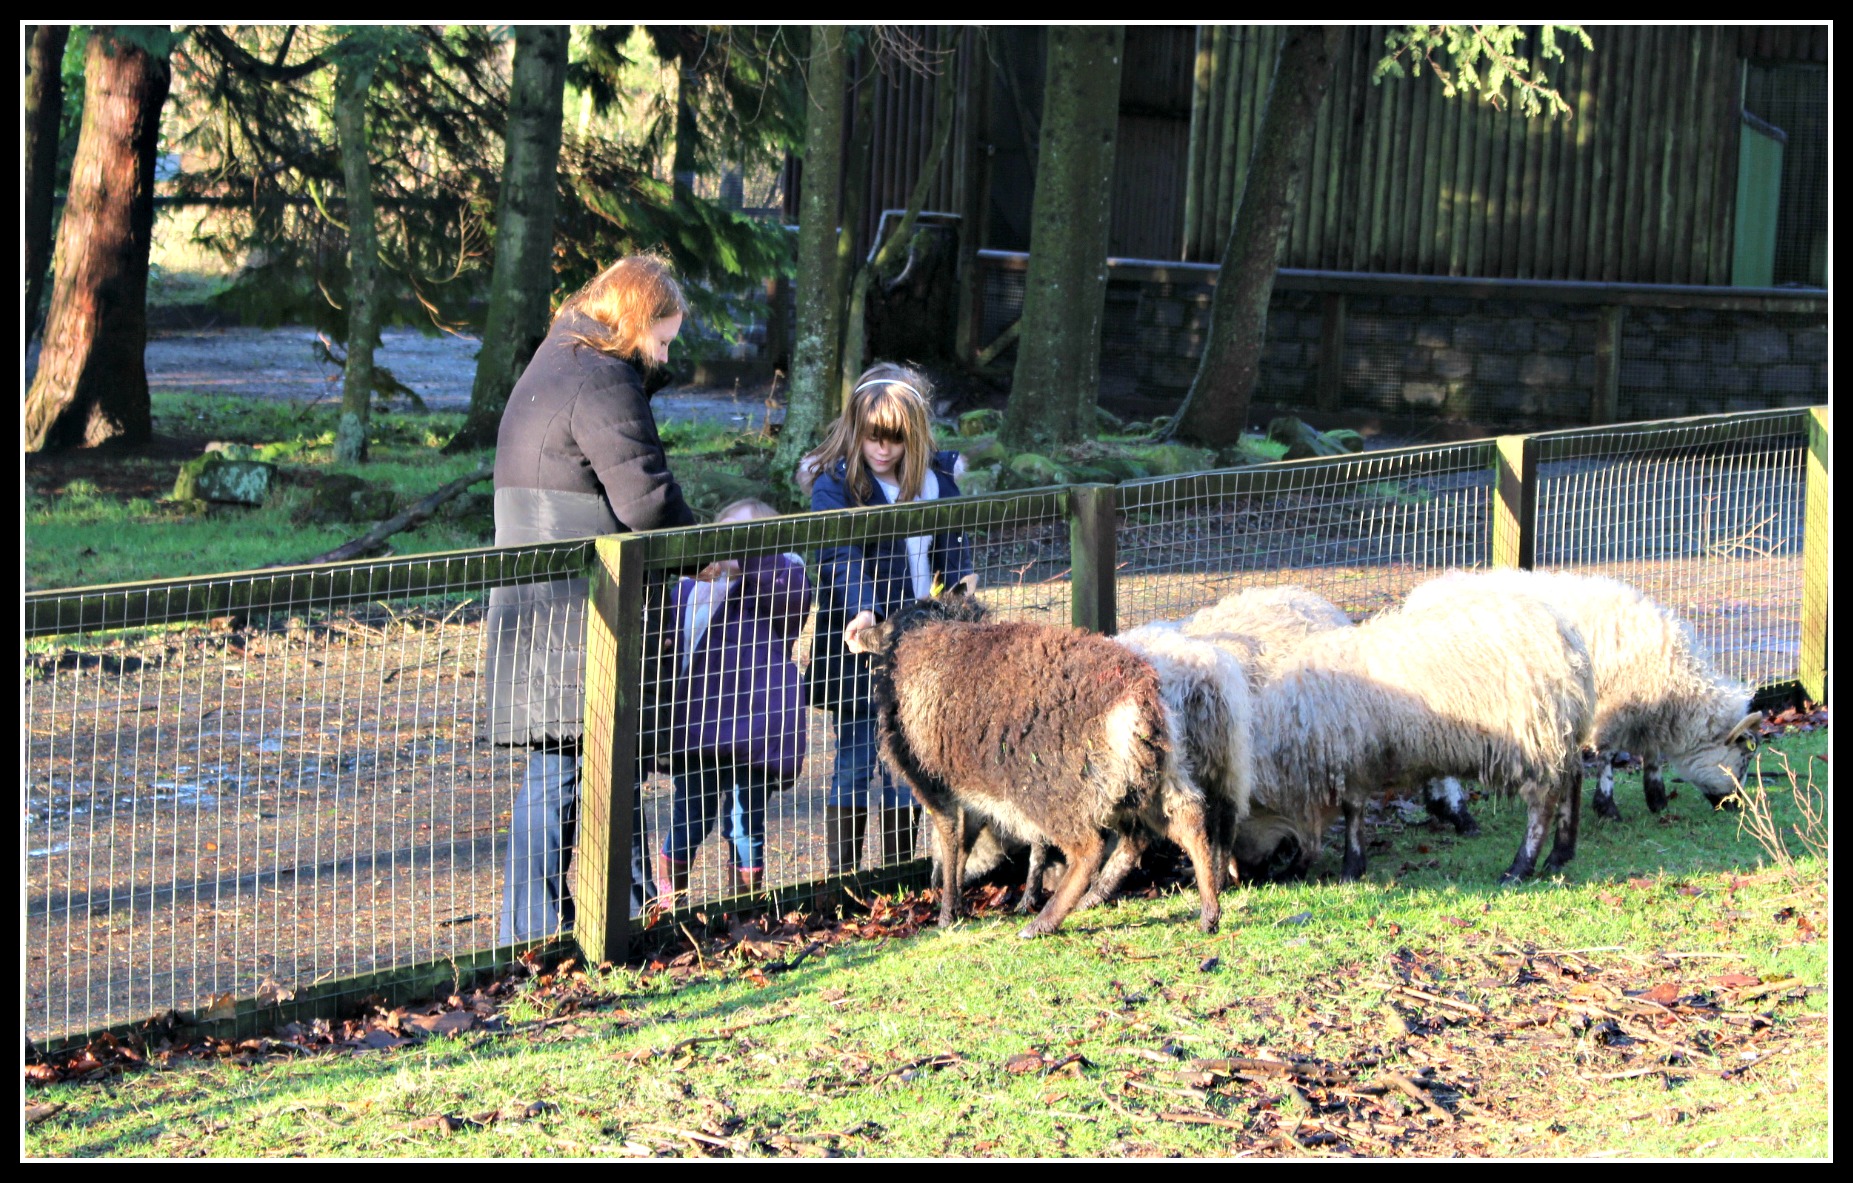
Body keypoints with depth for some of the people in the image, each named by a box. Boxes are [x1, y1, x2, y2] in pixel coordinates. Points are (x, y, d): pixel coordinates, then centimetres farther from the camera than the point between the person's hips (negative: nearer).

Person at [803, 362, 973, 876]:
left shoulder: (937, 478, 6)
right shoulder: (835, 482, -10)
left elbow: (953, 547, 14)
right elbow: (841, 553, -24)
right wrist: (860, 610, -40)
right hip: (857, 645, -4)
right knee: (855, 765, -1)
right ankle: (843, 881, 6)